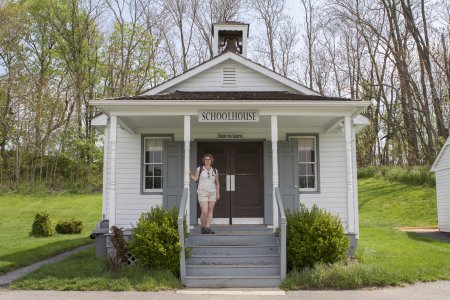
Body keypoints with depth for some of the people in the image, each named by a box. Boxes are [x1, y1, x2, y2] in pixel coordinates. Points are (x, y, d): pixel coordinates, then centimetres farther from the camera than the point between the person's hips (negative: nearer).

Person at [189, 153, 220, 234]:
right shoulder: (199, 169, 1)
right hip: (202, 193, -3)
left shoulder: (215, 171, 8)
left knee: (210, 211, -1)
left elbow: (217, 183, 12)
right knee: (204, 212, -11)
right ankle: (203, 227, 8)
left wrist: (218, 193, 4)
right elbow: (196, 179, -1)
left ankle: (208, 228, 1)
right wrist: (190, 174, -17)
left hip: (212, 193, 4)